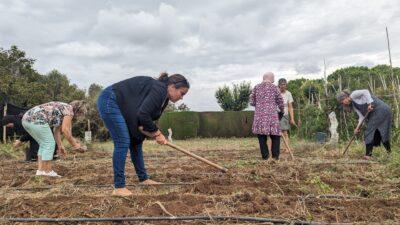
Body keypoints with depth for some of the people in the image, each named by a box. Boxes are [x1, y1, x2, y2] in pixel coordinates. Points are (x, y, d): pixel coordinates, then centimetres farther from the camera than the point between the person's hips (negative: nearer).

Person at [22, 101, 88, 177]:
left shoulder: (61, 112, 26)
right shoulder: (69, 109, -1)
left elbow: (57, 131, 28)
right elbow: (65, 130, -9)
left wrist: (60, 146, 28)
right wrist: (74, 144, -1)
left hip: (27, 119, 10)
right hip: (36, 119, -10)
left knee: (44, 145, 18)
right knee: (49, 144, -1)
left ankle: (40, 170, 15)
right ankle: (47, 171, 4)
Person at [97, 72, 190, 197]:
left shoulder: (164, 98, 7)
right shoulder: (159, 89, -22)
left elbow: (149, 116, 8)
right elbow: (143, 115, -29)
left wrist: (156, 133, -11)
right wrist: (157, 133, -17)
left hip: (121, 107, 10)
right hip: (109, 102, -10)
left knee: (136, 141, 10)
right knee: (123, 142, -14)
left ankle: (143, 178, 21)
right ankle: (119, 187, -7)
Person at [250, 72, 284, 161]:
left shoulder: (256, 87, 8)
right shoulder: (274, 87, 4)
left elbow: (252, 102, 10)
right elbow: (280, 102, 7)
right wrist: (281, 111, 23)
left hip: (259, 115, 2)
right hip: (272, 115, -1)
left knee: (261, 136, 7)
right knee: (275, 135, 9)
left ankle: (265, 155, 9)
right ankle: (275, 155, 7)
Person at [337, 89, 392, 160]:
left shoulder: (353, 95, -5)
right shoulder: (353, 105, 17)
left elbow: (365, 91, -19)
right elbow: (362, 116, 10)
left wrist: (369, 104, -24)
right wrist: (357, 128, -1)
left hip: (380, 110, -9)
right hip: (374, 114, 9)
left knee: (369, 132, -10)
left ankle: (368, 154, -7)